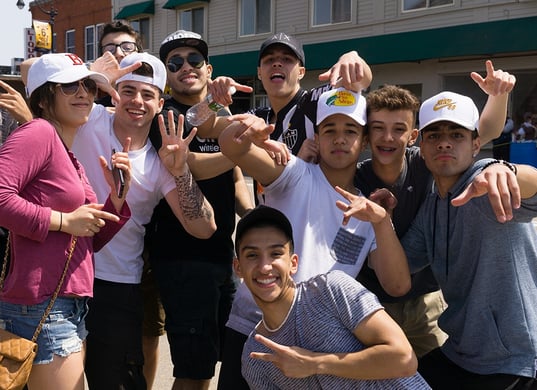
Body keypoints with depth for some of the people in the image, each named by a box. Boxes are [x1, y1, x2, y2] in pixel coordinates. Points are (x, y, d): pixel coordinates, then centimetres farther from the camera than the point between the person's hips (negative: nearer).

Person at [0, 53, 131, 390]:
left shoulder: (73, 160, 18)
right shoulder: (38, 133, -9)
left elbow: (92, 241, 18)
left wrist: (117, 192, 4)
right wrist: (64, 220, -17)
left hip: (72, 307, 10)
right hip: (41, 308, -10)